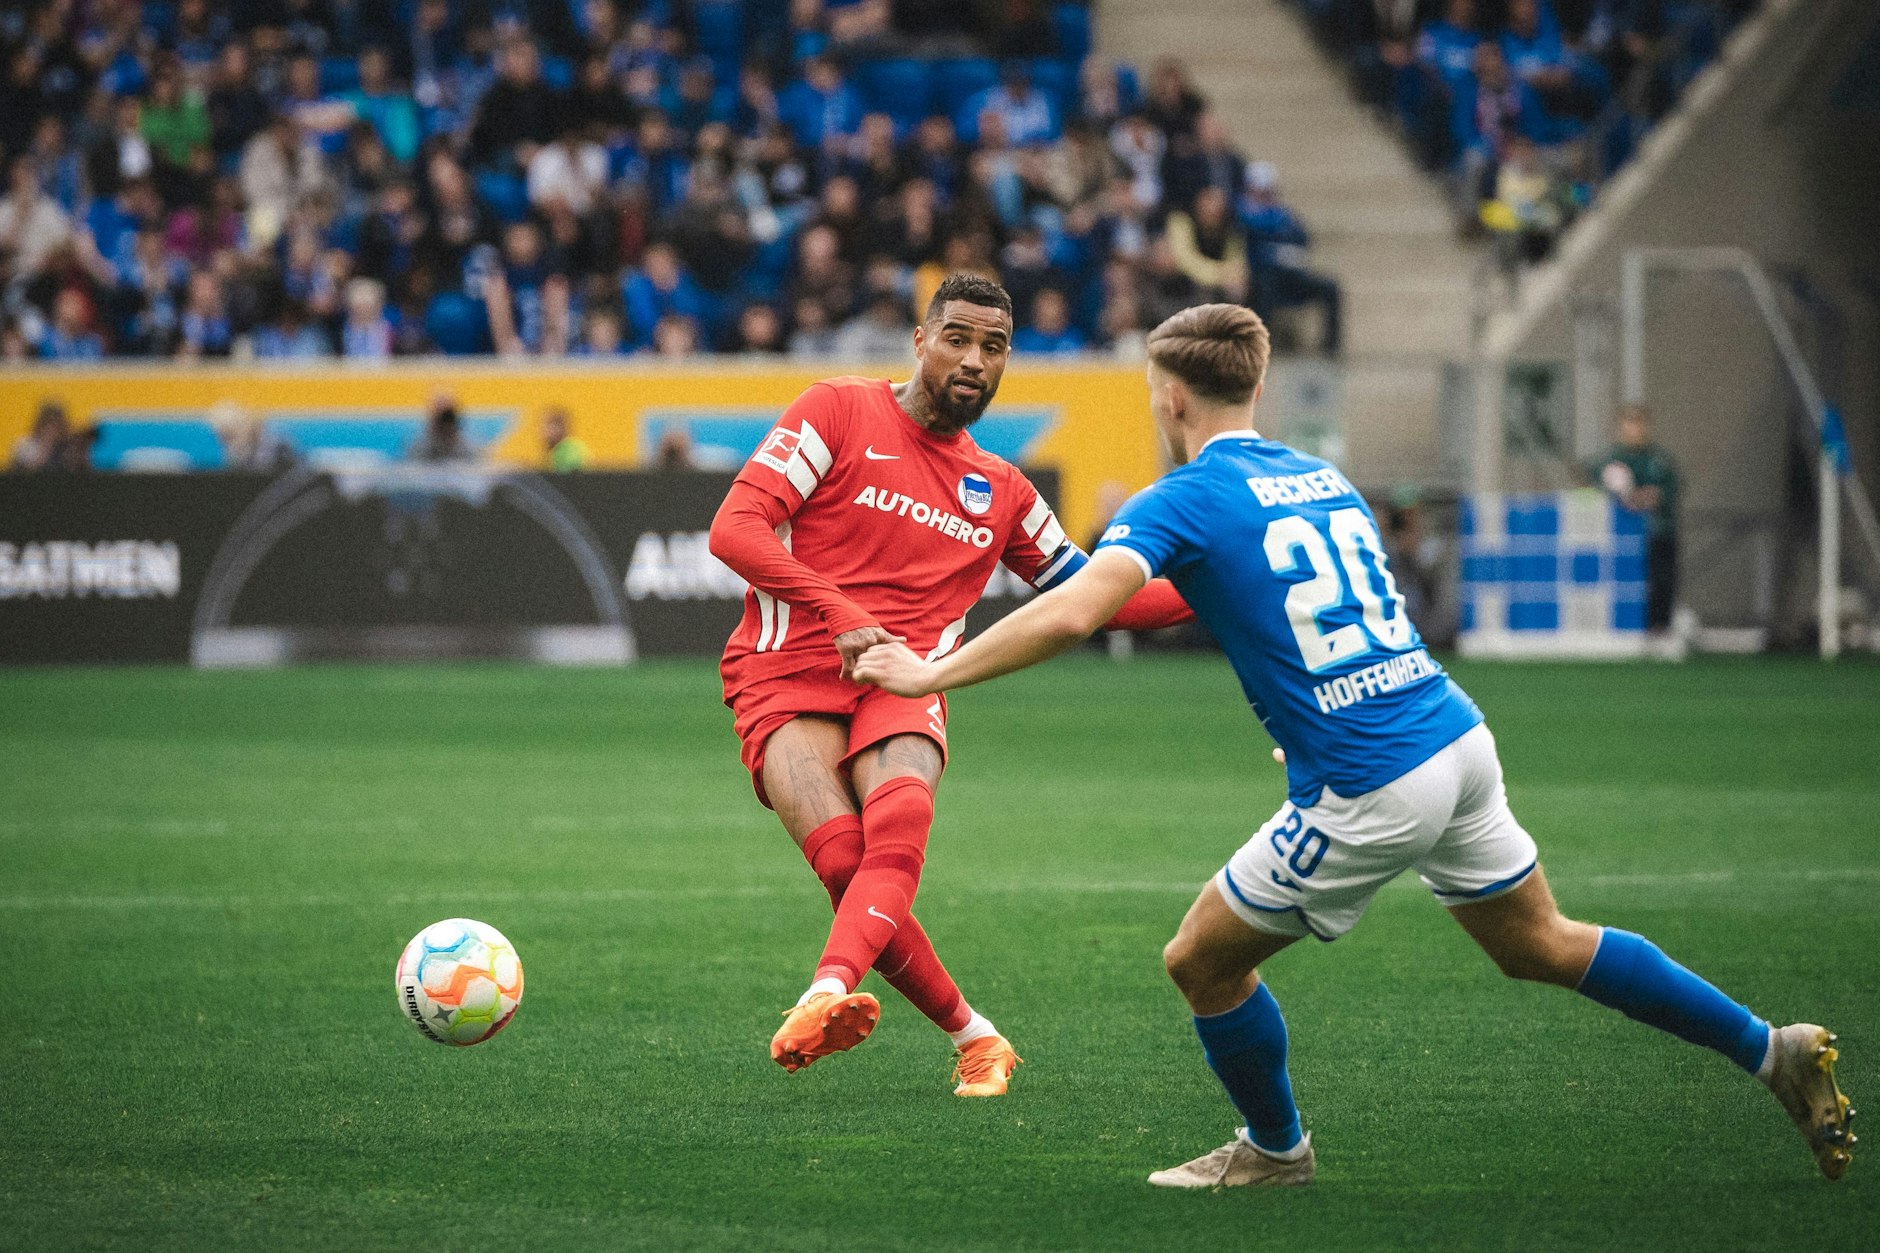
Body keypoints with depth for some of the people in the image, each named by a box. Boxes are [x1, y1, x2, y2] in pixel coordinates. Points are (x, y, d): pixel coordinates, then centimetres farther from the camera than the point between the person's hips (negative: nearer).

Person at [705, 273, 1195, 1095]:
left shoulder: (1000, 491, 20)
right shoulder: (840, 412, 4)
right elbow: (735, 528, -5)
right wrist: (841, 616, -16)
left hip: (901, 684, 3)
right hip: (786, 676, -3)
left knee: (899, 831, -32)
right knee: (845, 861, -26)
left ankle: (828, 994, -54)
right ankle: (973, 1038, -12)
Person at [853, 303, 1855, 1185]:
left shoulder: (1181, 502, -6)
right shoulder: (1323, 479, 17)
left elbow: (1072, 612, -21)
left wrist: (932, 673, -13)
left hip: (1369, 798, -7)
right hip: (1460, 742, 7)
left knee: (1203, 963, 11)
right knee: (1542, 946, 23)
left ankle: (1275, 1150, 29)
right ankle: (1775, 1052, 23)